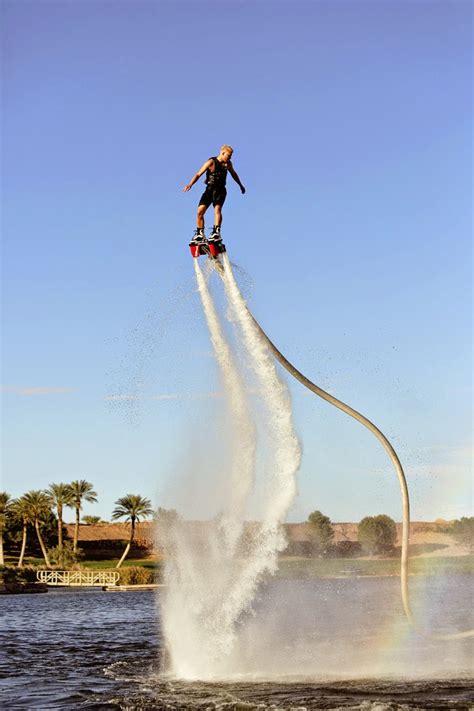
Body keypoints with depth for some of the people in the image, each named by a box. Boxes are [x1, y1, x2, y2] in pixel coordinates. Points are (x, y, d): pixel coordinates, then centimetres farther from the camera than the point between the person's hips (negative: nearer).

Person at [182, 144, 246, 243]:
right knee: (200, 211, -13)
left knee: (217, 208, -25)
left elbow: (233, 174, 24)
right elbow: (198, 174, -18)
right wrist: (190, 184, -34)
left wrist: (240, 185, 37)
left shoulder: (228, 163, 2)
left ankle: (216, 232, -32)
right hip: (210, 190, -2)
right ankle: (200, 234, 1)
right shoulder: (211, 162, -13)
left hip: (220, 190, 2)